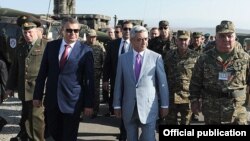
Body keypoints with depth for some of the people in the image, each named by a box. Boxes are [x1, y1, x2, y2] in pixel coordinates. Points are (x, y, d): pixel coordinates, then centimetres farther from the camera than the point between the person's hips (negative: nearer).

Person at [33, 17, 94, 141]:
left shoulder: (85, 51, -6)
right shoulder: (51, 46, 3)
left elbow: (89, 80, -5)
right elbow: (42, 72, 7)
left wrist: (89, 104, -6)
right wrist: (37, 95, 6)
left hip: (72, 102, -3)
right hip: (52, 100, 3)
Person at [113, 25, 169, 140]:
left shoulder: (156, 57, -3)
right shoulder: (123, 58, 4)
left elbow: (162, 83, 0)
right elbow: (119, 84, 6)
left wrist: (164, 105, 1)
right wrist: (117, 105, 6)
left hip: (148, 106, -2)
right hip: (129, 107, 3)